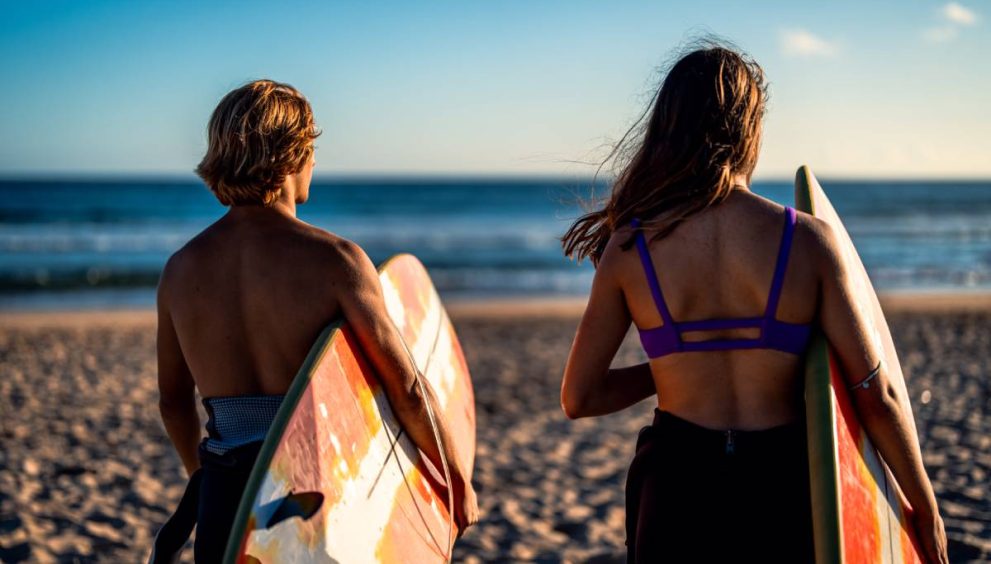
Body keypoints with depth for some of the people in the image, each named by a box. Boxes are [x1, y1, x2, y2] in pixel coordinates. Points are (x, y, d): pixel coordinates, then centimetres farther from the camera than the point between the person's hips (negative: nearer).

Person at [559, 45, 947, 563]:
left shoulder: (630, 248, -7)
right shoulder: (808, 240, -9)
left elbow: (577, 398, 0)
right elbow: (876, 396, -7)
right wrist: (926, 511, 6)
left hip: (676, 488, 0)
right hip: (780, 491, 0)